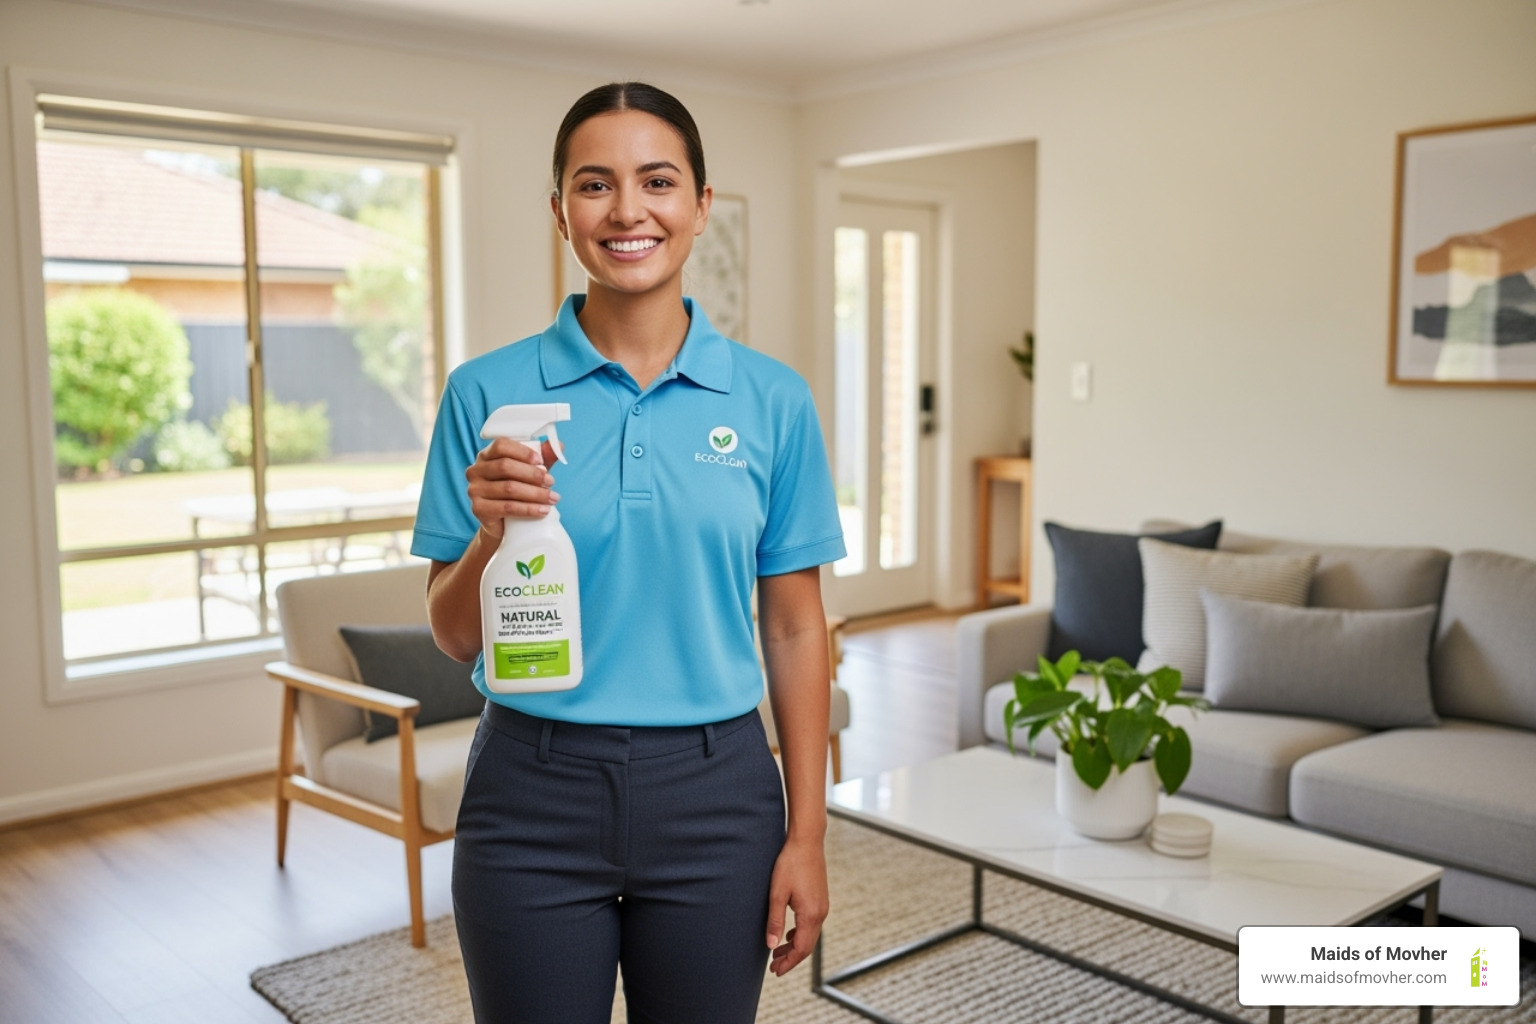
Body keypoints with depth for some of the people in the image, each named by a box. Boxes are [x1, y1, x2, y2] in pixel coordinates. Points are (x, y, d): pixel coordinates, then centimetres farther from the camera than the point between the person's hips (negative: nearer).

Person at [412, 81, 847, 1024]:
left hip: (713, 798, 1)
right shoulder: (489, 393, -3)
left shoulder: (772, 400, -2)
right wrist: (492, 537, -21)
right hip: (534, 798, 0)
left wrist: (807, 835, -1)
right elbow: (455, 637, 0)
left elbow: (794, 629, 1)